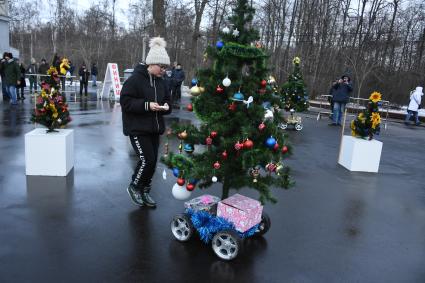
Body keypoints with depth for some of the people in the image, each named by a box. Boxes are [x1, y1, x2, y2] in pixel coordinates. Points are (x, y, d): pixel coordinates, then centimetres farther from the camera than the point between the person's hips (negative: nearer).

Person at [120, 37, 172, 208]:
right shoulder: (135, 79, -12)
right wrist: (147, 105, -24)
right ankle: (134, 187, 14)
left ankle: (144, 191, 27)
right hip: (137, 128, -7)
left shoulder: (161, 81, 8)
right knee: (147, 159, -12)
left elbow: (167, 99, 18)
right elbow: (125, 101, -16)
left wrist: (166, 107, -5)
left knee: (152, 161, 9)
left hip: (154, 128, 7)